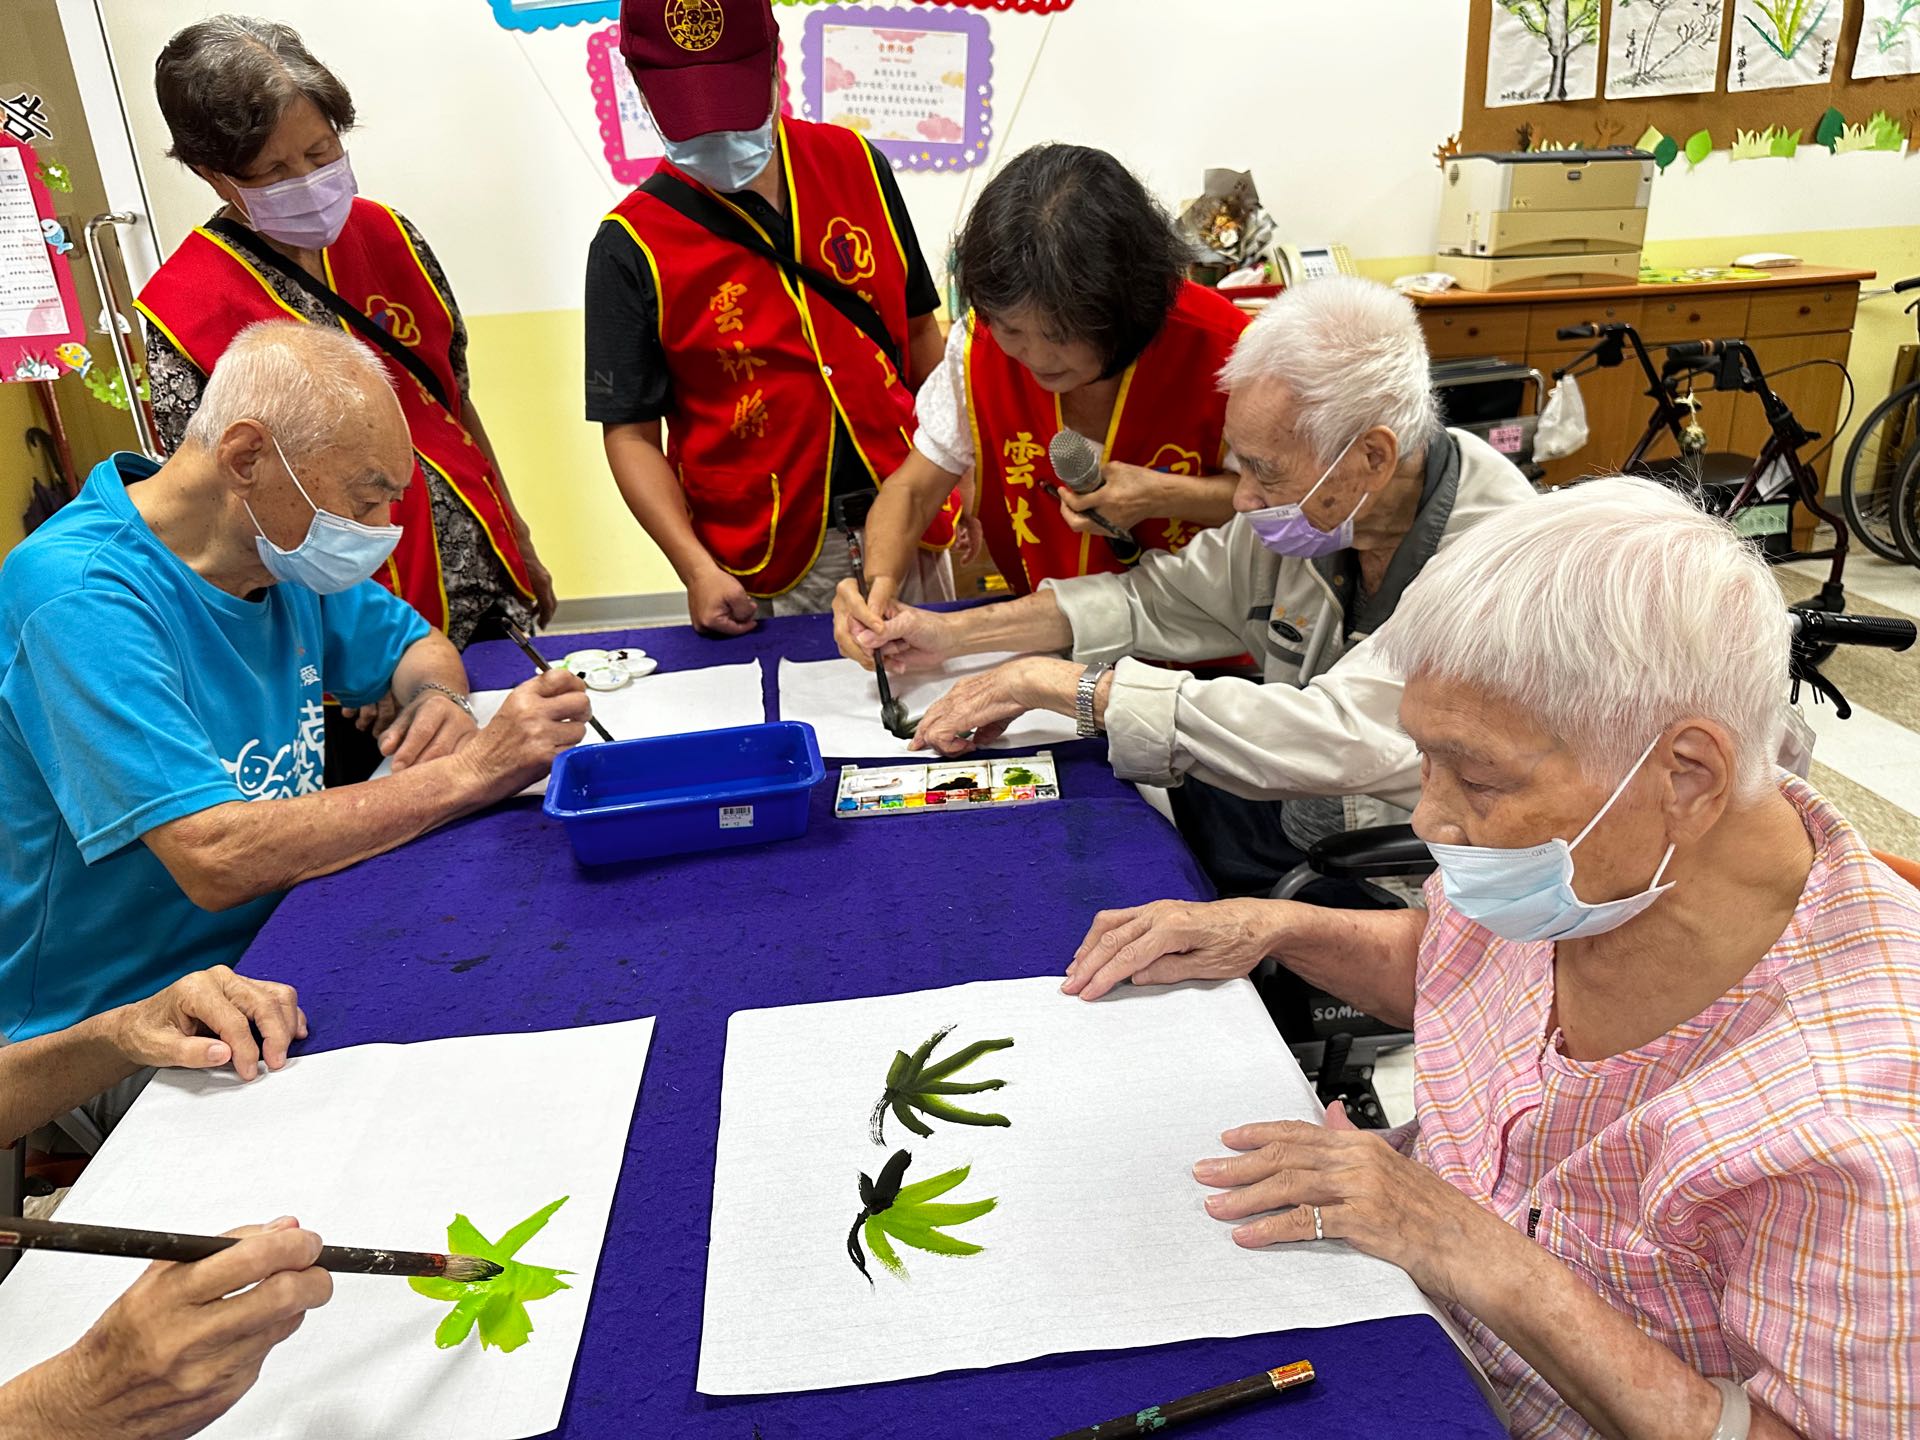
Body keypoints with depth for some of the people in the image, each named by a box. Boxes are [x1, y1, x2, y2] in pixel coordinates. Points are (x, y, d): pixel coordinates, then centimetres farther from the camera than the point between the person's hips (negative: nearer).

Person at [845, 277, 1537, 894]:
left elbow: (1330, 739, -35)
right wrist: (959, 632, 3)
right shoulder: (1313, 508, -4)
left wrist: (1060, 682, -29)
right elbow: (1169, 595, 8)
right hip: (1290, 816, 7)